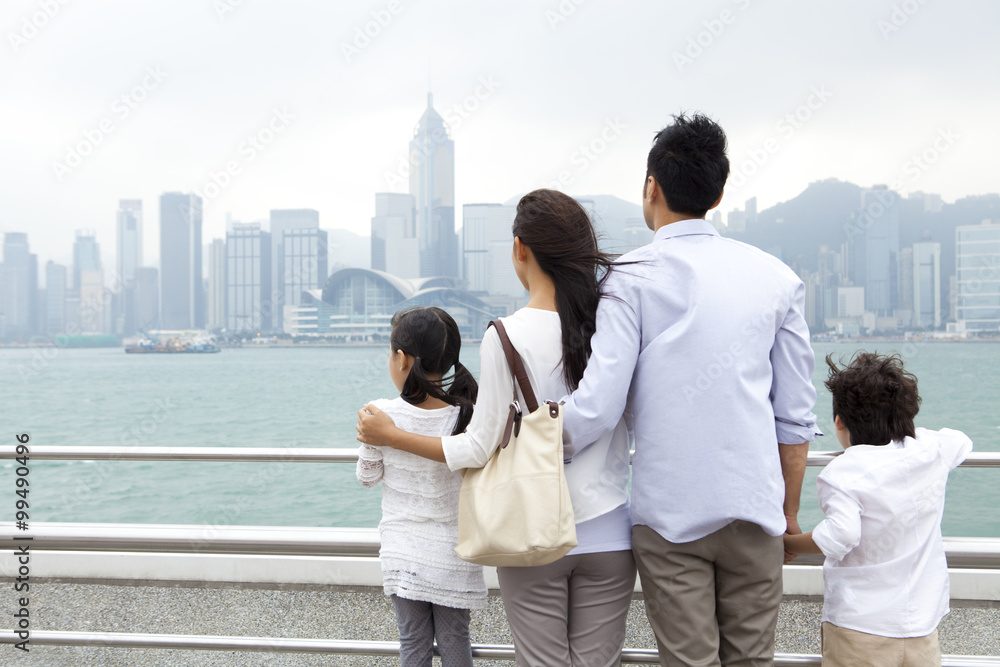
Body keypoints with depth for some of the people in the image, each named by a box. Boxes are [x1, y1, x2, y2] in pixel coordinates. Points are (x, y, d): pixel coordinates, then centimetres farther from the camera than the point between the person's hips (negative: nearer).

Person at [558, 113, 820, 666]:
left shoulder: (633, 278, -6)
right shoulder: (776, 277, 4)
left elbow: (597, 408, -14)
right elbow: (796, 416, 6)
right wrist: (790, 514, 17)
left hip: (670, 515, -3)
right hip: (754, 509, 3)